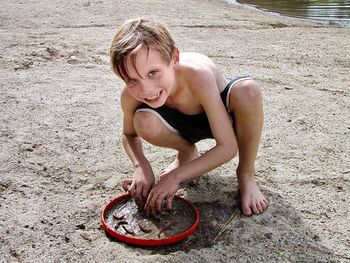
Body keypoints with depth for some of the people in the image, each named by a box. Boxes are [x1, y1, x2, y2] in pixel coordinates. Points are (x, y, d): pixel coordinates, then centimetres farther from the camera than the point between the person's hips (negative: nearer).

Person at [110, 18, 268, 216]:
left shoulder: (197, 75, -39)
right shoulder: (131, 94, -27)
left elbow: (228, 147, -33)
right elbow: (129, 135, -4)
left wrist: (176, 176, -37)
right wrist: (141, 166, -25)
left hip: (222, 114, -2)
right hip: (187, 124, 3)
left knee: (247, 89, -37)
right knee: (144, 122, -30)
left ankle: (246, 173, -11)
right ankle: (187, 152, 5)